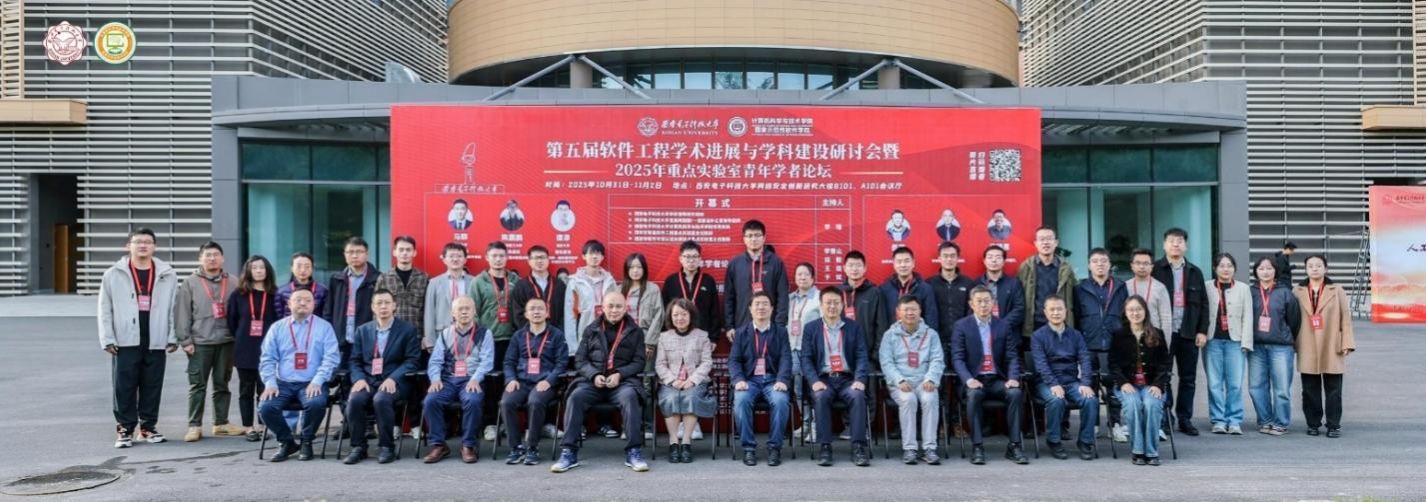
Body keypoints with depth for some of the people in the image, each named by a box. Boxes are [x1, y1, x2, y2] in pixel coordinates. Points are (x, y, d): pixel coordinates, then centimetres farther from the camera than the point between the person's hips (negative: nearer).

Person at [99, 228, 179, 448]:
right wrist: (108, 339, -5)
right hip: (125, 342, -1)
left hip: (156, 342, 1)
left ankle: (148, 427, 19)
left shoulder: (167, 275, 5)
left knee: (152, 387, 8)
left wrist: (173, 337, 0)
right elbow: (105, 310, 2)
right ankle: (125, 428, 13)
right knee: (124, 387, 3)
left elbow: (174, 309, 5)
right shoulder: (113, 274, 2)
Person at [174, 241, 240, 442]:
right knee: (197, 386, 0)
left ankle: (221, 423, 18)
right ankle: (194, 426, 6)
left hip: (227, 342, 2)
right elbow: (182, 314, -1)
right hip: (200, 343, -2)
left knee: (222, 384, 10)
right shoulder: (190, 283, 2)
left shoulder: (232, 283, 8)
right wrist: (185, 340, -7)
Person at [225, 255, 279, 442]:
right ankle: (247, 427, 12)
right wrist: (240, 340, 7)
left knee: (265, 389, 1)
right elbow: (231, 321, 10)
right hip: (245, 350, 1)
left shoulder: (274, 294, 2)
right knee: (246, 389, 7)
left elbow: (280, 321, 3)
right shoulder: (238, 295, 5)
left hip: (266, 349, -1)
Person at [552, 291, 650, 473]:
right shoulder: (591, 330, 13)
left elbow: (639, 362, 5)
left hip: (623, 380, -1)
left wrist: (619, 374, -13)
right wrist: (594, 375, -10)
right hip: (593, 380, 2)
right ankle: (569, 452, -23)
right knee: (575, 397, -28)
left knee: (629, 396, -35)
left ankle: (634, 451, -27)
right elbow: (580, 360, 9)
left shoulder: (635, 331, 10)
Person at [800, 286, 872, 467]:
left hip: (847, 379, 1)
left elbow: (862, 356, 5)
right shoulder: (810, 328, 12)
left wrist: (860, 380, -13)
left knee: (858, 396, -31)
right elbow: (806, 358, 4)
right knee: (821, 397, -33)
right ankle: (825, 447, -27)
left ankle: (858, 447, -29)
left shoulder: (854, 327, 13)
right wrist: (814, 381, -13)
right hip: (823, 379, 0)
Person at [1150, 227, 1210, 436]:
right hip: (1162, 332, -4)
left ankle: (1185, 419, 15)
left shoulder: (1195, 272, 13)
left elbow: (1203, 304, 12)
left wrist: (1202, 331, 3)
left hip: (1188, 333, 4)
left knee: (1188, 378, 7)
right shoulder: (1155, 270, 0)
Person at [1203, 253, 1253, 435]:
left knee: (1235, 384, -3)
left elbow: (1247, 317, 5)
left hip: (1235, 341, 1)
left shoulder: (1243, 288, 9)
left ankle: (1234, 421, 5)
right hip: (1213, 340, -1)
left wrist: (1245, 343, -2)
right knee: (1215, 384, 0)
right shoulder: (1206, 288, 5)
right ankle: (1218, 421, 7)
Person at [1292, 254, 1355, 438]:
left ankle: (1334, 425, 10)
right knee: (1310, 390, 6)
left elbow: (1346, 318, 2)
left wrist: (1347, 343, -5)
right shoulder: (1297, 292, 7)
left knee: (1333, 390, 2)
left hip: (1331, 349, -1)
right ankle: (1313, 424, 16)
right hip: (1307, 350, 1)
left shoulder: (1337, 291, 4)